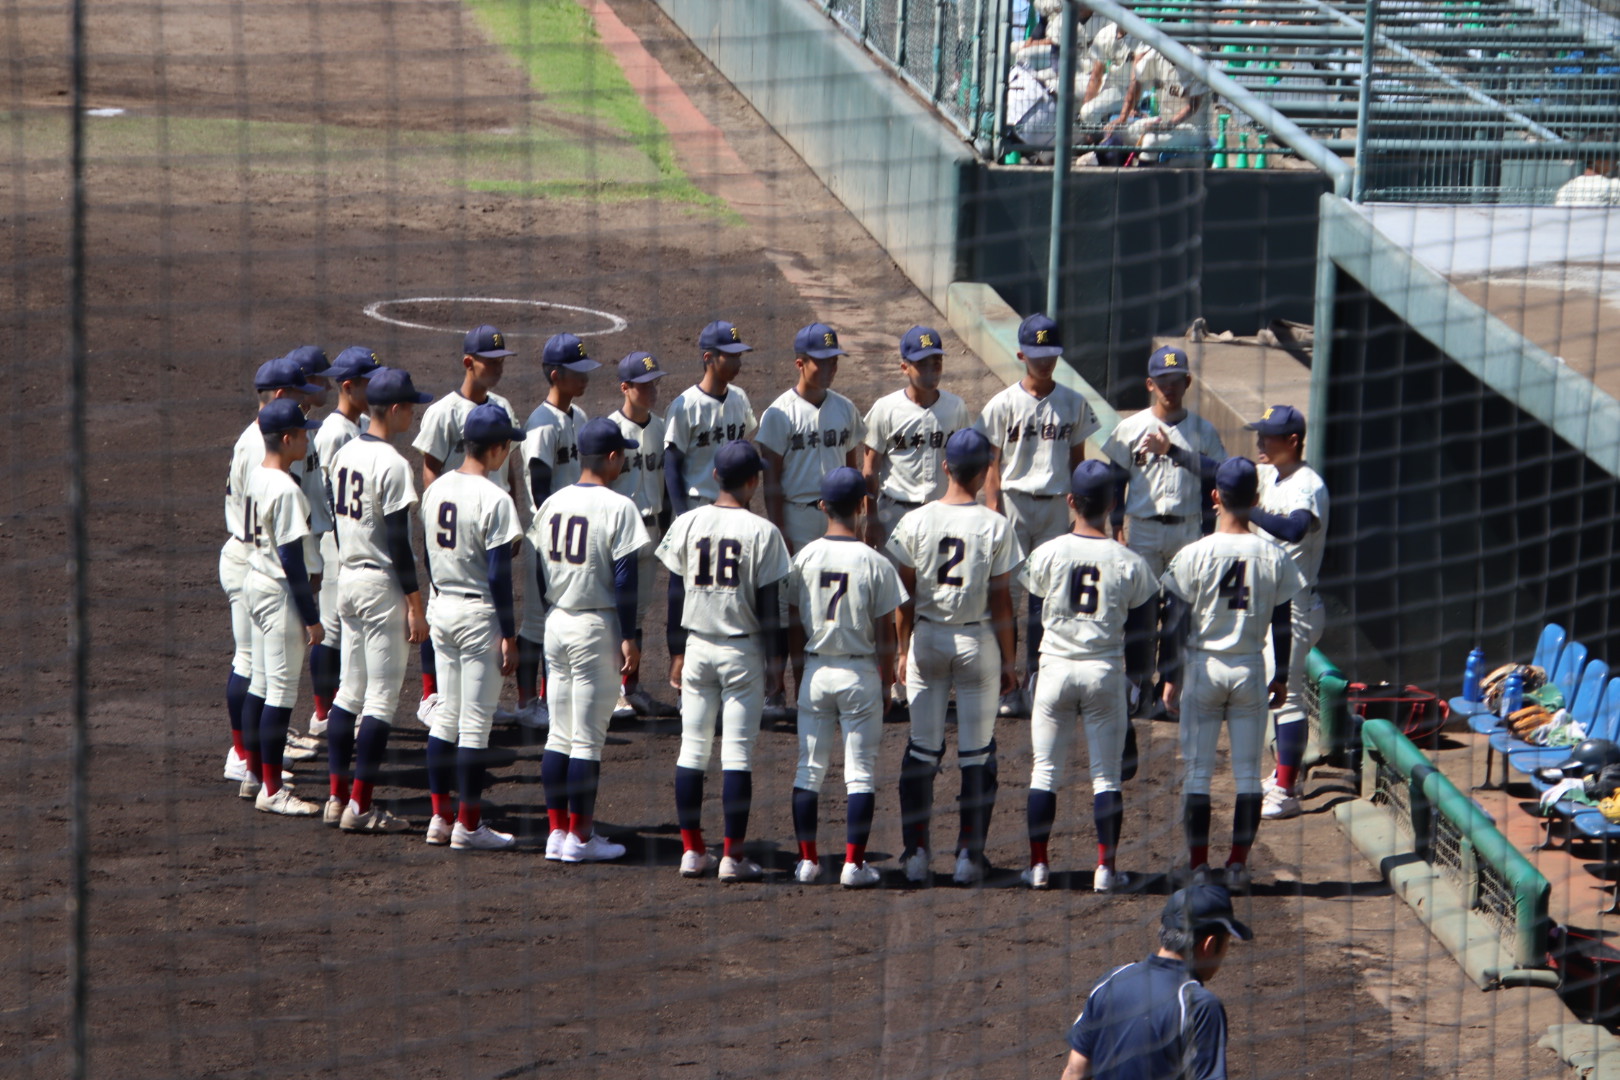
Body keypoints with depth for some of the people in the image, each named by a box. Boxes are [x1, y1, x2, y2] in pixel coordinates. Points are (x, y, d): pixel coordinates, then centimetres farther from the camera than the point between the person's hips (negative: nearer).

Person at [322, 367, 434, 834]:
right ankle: (360, 806, -3)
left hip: (348, 579, 9)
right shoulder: (392, 464, -18)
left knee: (350, 691, 14)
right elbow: (398, 540, -19)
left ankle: (338, 797, 16)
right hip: (382, 585, -9)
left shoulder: (345, 454, 7)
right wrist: (415, 605, -15)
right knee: (381, 697, -3)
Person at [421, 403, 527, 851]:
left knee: (446, 715, 15)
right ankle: (468, 826, 5)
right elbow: (498, 574, -17)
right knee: (475, 722, 0)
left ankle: (440, 817, 18)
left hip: (440, 607, 7)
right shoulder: (493, 499, -18)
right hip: (478, 613, -7)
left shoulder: (436, 489, 5)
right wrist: (509, 634, -12)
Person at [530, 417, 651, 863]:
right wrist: (628, 638, -10)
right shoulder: (617, 508, -13)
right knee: (588, 738, -1)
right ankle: (579, 836, 2)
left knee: (559, 735, 12)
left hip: (556, 623, 6)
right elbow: (623, 578, -14)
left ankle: (557, 830, 15)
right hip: (597, 628, -6)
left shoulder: (552, 504, 6)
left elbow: (539, 571, 11)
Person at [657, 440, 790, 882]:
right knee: (738, 753, -1)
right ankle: (733, 856, -1)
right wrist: (775, 656, 3)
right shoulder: (761, 531, -10)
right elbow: (768, 602, -7)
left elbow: (675, 593, 4)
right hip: (743, 651, -3)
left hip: (697, 646, 3)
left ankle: (692, 850, 10)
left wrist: (677, 651, 13)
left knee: (692, 750, 10)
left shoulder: (687, 525, 0)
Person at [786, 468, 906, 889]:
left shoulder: (805, 557, -3)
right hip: (860, 673, -2)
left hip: (815, 671, 3)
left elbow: (791, 617, 5)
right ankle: (854, 863, 1)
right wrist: (885, 685, 5)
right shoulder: (875, 564, -10)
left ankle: (807, 860, 12)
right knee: (860, 772, 4)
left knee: (809, 768, 11)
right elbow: (885, 634, -6)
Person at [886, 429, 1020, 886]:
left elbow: (905, 595, 0)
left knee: (922, 749, 9)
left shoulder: (915, 522, -6)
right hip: (977, 642, -1)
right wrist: (1009, 660, 3)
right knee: (977, 753, 7)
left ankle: (916, 853, 8)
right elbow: (1001, 600, -6)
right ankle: (968, 854, 6)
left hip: (927, 639, 2)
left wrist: (903, 648, 11)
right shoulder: (995, 527, -10)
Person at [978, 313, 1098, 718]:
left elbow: (1077, 460, 13)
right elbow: (992, 465, -2)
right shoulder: (1004, 404, -1)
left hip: (1056, 506, 3)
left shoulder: (1073, 404, 8)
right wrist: (994, 514, -10)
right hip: (1014, 502, -3)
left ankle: (1037, 681, 11)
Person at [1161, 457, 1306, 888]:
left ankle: (1198, 864, 6)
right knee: (1248, 772, 8)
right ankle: (1238, 863, 9)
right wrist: (1281, 676, 14)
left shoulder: (1193, 555, -10)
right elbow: (1282, 625, 2)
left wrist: (1170, 678, 1)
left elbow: (1175, 623, -7)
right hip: (1250, 670, 2)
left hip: (1202, 668, -2)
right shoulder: (1274, 557, -4)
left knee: (1197, 772, 5)